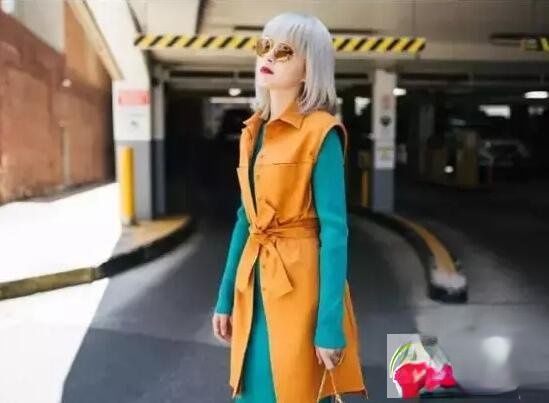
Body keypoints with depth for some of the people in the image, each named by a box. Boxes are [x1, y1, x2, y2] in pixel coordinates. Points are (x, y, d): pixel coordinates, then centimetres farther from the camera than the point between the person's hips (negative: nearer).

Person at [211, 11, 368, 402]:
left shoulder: (320, 133, -12)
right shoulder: (253, 129, 10)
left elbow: (334, 230, -14)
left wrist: (330, 324, -17)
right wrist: (226, 297, 13)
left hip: (299, 285, -7)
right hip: (257, 285, 7)